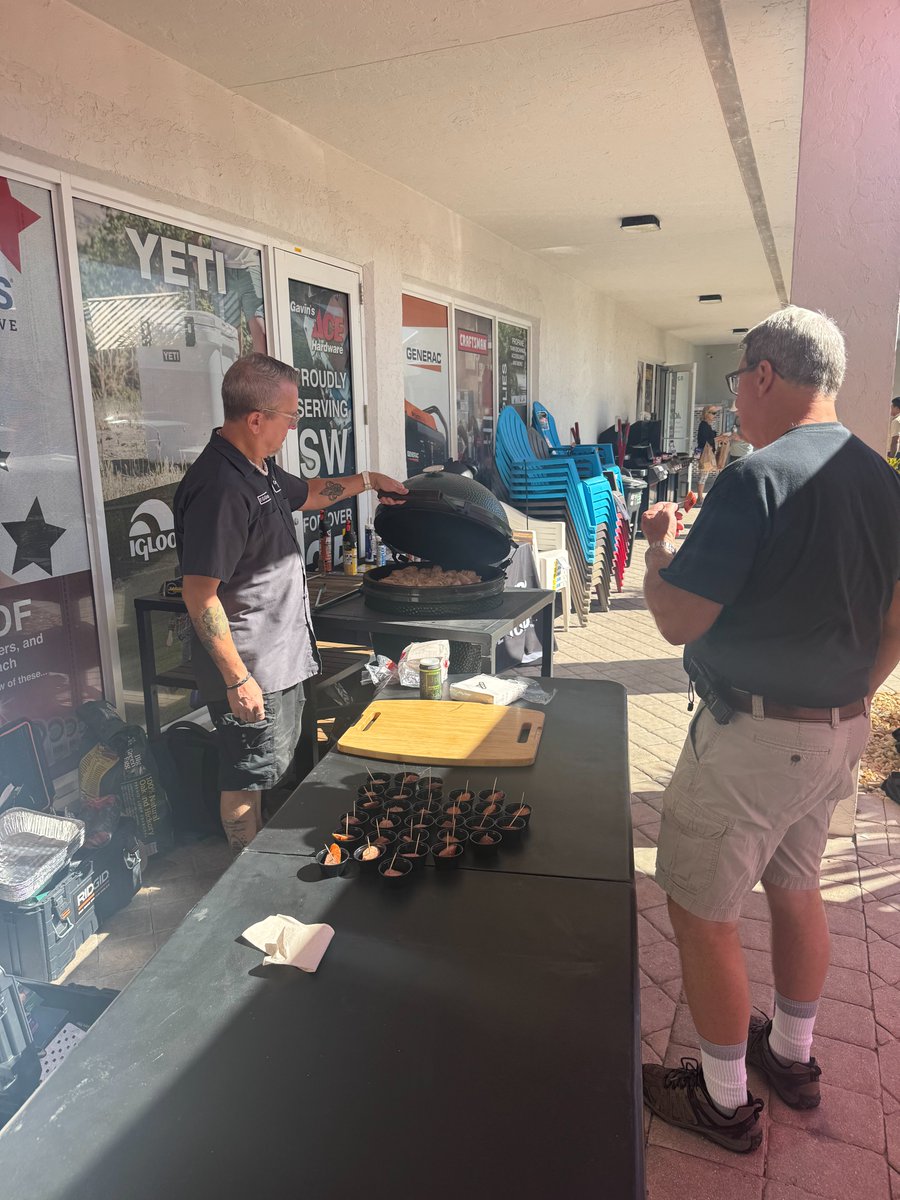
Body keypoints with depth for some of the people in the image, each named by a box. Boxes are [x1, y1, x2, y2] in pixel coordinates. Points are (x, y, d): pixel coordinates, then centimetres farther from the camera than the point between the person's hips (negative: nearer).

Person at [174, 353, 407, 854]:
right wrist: (237, 679, -23)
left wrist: (368, 480, 30)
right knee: (248, 778, 6)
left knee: (276, 769, 22)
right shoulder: (219, 487, -25)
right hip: (249, 669, -10)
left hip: (284, 658, 10)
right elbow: (200, 595, -25)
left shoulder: (260, 468, 8)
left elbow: (305, 493, 31)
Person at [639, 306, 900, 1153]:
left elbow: (677, 621, -20)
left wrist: (658, 546, -2)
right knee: (796, 891, 25)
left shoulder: (757, 478, -21)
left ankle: (725, 1101, 26)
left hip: (753, 736, -9)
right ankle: (791, 1057, 45)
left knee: (701, 914, 8)